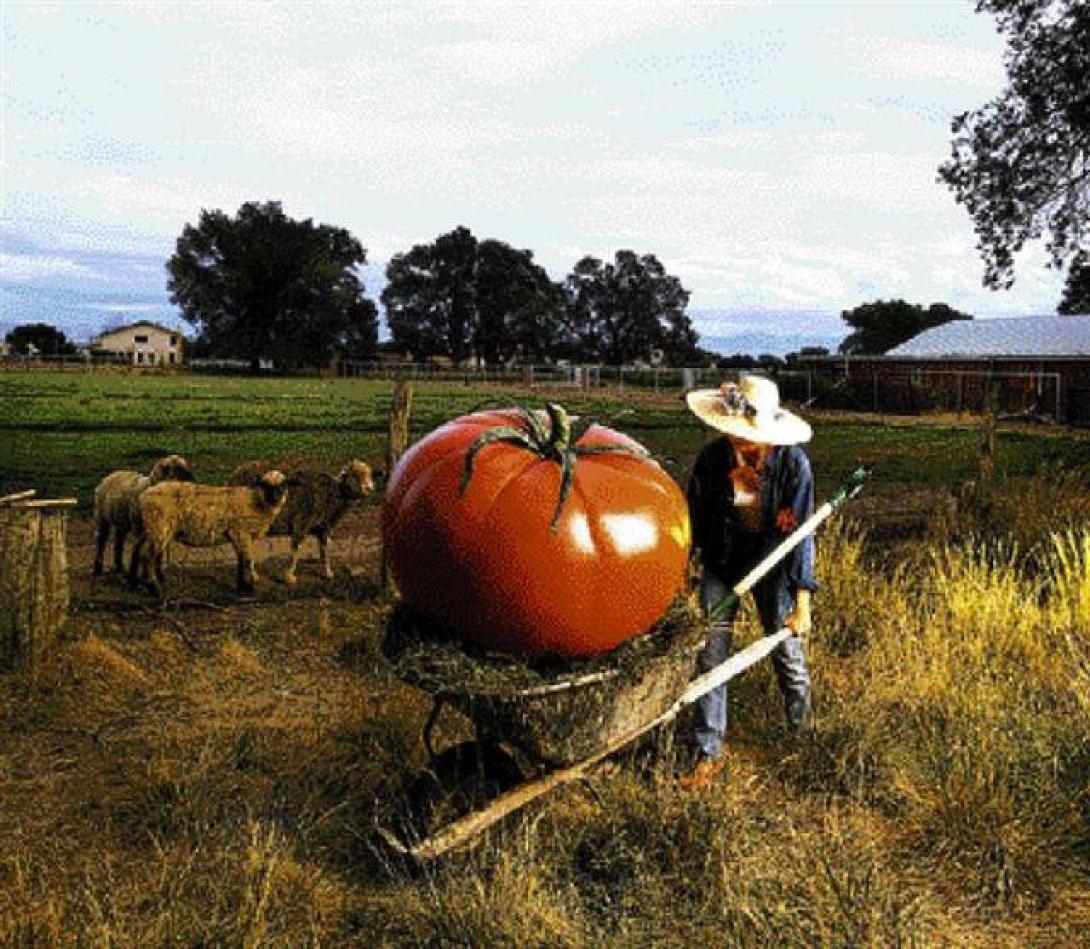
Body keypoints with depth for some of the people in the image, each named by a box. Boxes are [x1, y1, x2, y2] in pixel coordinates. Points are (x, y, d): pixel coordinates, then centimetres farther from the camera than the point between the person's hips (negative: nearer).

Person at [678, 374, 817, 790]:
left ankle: (802, 736, 39)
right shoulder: (713, 457, -17)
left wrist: (802, 600, -18)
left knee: (786, 652, 9)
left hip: (770, 564, -2)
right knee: (711, 656, 0)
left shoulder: (792, 463, -22)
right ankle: (709, 754, 13)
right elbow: (694, 516, -3)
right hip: (721, 564, 2)